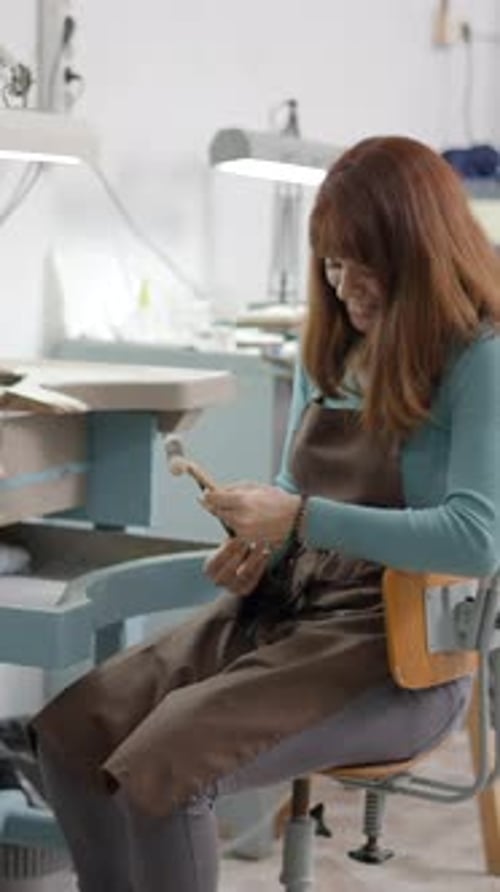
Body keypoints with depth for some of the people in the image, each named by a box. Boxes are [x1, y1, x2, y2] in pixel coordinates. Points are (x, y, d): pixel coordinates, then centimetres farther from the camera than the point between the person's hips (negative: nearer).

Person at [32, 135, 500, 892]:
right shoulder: (331, 347, 10)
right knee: (70, 728, -8)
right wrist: (263, 544, -1)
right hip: (287, 610, 8)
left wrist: (301, 519, -24)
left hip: (402, 654, -8)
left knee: (166, 763, -26)